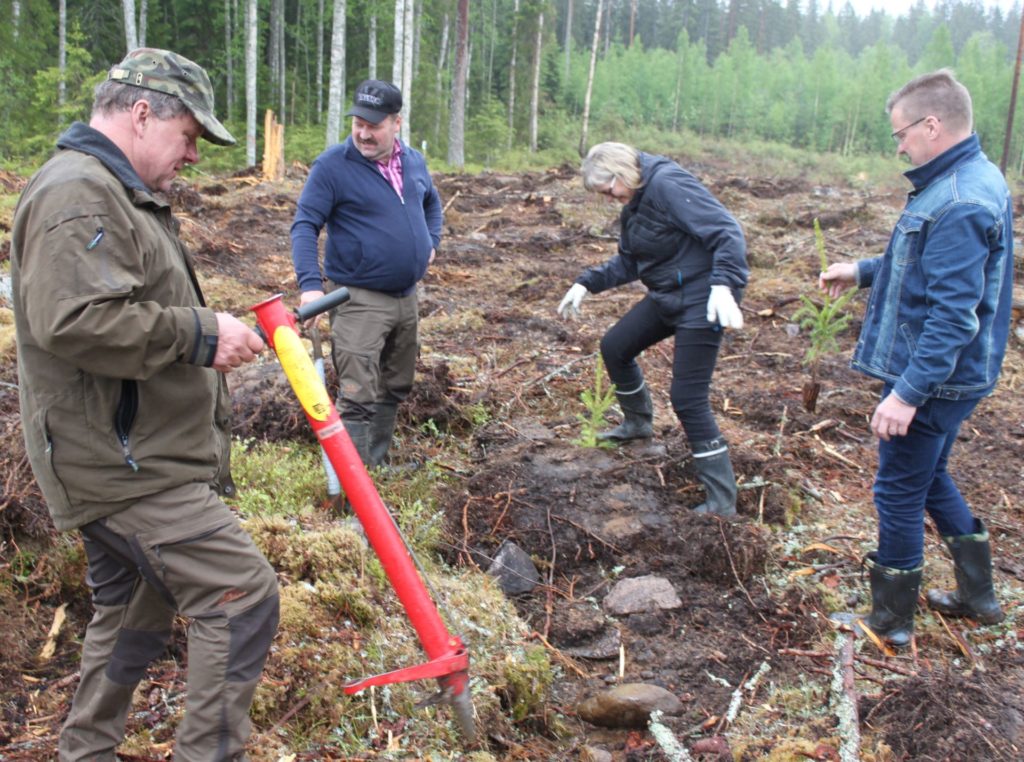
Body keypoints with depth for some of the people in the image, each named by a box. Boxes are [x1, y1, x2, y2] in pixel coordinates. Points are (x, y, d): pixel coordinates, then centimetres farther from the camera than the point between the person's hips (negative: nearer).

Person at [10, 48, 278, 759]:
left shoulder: (118, 192, 20)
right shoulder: (77, 194, -16)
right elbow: (73, 321, -30)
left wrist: (208, 327, 16)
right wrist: (201, 333, -24)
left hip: (124, 458, 11)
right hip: (124, 461, -11)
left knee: (134, 611, 20)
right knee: (242, 594, -12)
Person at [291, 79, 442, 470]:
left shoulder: (413, 161, 7)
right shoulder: (332, 165, -12)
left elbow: (431, 202, 28)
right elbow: (304, 226, -15)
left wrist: (431, 242, 13)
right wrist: (310, 284, -28)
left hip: (406, 297, 7)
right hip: (359, 301, -7)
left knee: (395, 388, 18)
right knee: (359, 396, -13)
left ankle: (378, 463, 34)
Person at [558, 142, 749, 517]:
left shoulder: (668, 184, -20)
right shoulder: (634, 206, 10)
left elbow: (726, 232, -26)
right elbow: (627, 262, 20)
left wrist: (724, 285, -38)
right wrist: (586, 283, 9)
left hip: (701, 300, -10)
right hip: (666, 296, 10)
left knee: (688, 398, -11)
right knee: (614, 346, 18)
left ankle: (722, 502, -2)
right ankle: (638, 422, 44)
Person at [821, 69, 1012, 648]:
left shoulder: (961, 205, -26)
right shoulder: (973, 180, 8)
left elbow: (954, 314, -29)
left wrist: (908, 392, -28)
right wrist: (863, 271, 21)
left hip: (935, 378, -10)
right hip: (949, 376, 10)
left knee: (899, 492, 4)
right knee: (930, 479, 25)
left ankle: (891, 621, 20)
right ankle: (978, 595, 38)